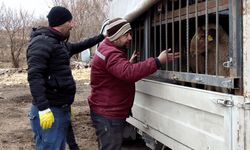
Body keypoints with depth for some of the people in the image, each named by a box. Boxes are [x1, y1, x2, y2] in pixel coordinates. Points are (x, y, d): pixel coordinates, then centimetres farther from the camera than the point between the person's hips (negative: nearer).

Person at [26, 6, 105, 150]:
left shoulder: (61, 43, 17)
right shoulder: (42, 42, -14)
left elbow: (79, 46, 38)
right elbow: (34, 76, -23)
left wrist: (102, 36, 41)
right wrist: (43, 109, -29)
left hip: (63, 109, 10)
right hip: (50, 111, -10)